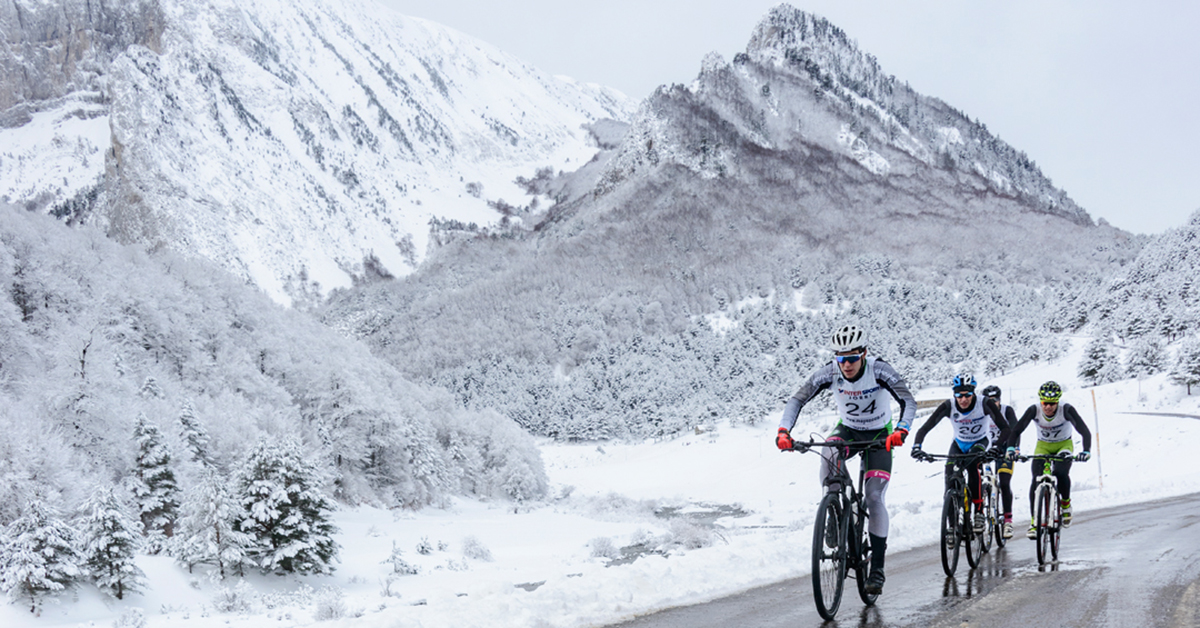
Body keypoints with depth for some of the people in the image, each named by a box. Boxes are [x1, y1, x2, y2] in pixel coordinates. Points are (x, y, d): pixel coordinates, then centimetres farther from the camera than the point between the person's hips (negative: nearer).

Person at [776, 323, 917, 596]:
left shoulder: (879, 370, -28)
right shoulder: (829, 373, -22)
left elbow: (909, 402, -33)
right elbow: (797, 400, -22)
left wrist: (900, 430, -53)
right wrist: (784, 431, -39)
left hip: (879, 434, -2)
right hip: (847, 429, 2)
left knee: (874, 497, -12)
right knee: (829, 455, -34)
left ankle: (877, 569, -4)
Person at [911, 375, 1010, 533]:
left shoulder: (985, 404, -27)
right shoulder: (948, 406, -24)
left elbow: (1005, 428, -30)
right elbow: (925, 428, -26)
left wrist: (997, 445, -50)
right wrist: (916, 446, -45)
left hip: (980, 443, -2)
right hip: (959, 444, 2)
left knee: (971, 463, -35)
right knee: (950, 478, -20)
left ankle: (979, 511, -25)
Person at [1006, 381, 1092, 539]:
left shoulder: (1067, 410, -28)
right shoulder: (1034, 410, -24)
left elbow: (1085, 432, -33)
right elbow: (1016, 430, -22)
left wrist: (1086, 451, -50)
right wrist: (1011, 449, -39)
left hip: (1064, 445, -1)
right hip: (1043, 446, 1)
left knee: (1060, 473, -30)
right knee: (1036, 480, -19)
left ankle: (1066, 502, 0)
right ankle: (1034, 522, -10)